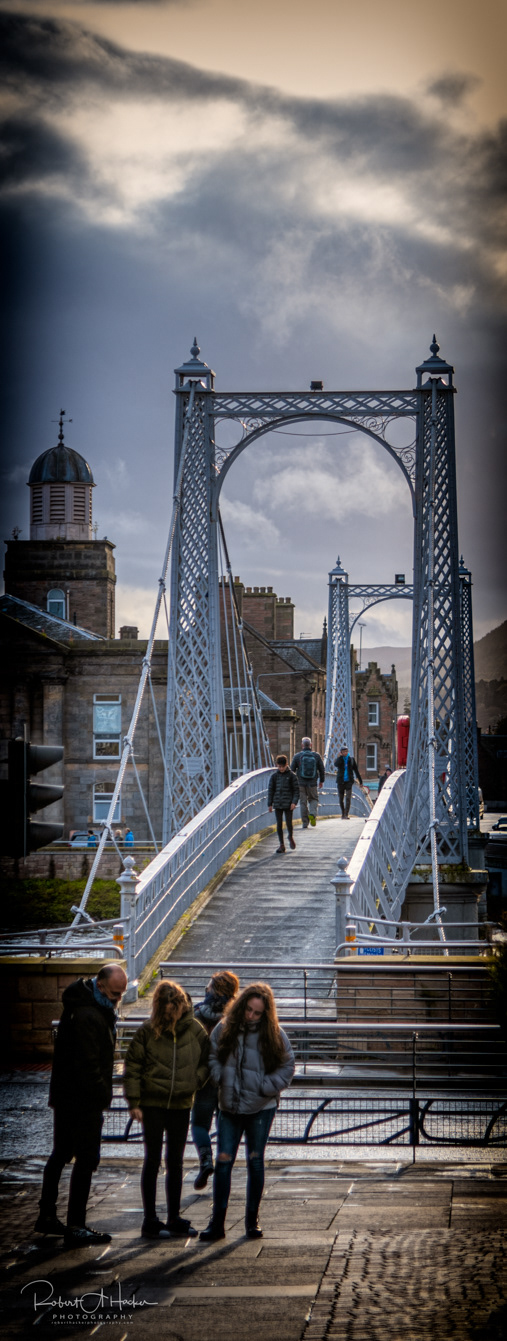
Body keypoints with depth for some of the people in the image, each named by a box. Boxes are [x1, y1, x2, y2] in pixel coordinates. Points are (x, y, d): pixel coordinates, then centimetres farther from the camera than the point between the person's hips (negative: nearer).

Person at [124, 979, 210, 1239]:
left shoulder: (195, 1030, 0)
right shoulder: (147, 1031, -7)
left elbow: (206, 1062, 11)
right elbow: (132, 1067, -4)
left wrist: (195, 1081, -5)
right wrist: (134, 1102, -8)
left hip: (181, 1104, 3)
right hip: (152, 1104, -3)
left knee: (175, 1163, 11)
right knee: (152, 1161, 2)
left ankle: (174, 1219, 20)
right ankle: (150, 1221, 8)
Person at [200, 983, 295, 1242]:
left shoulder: (273, 1035, -5)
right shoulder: (224, 1029, 0)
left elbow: (287, 1067, 1)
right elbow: (212, 1057, 7)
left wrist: (265, 1088, -9)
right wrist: (220, 1080, -8)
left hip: (261, 1108, -1)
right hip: (229, 1107, 1)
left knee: (255, 1161, 7)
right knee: (223, 1160, -2)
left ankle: (252, 1220, 18)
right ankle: (217, 1223, 3)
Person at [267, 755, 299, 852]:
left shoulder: (291, 776, -1)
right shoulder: (274, 776, 5)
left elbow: (296, 790, 0)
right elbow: (270, 790, 10)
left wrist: (294, 802, -10)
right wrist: (270, 804, 6)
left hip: (288, 804, -2)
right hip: (277, 804, 2)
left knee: (289, 823, -3)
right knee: (279, 825, 2)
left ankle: (290, 837, 28)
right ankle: (281, 845, 9)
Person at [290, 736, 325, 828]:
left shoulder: (297, 756, -4)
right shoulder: (316, 756, 0)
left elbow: (292, 770, -1)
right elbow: (322, 770, 5)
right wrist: (322, 781, 20)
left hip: (301, 783, -1)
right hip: (312, 783, 1)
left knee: (303, 802, 7)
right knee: (313, 799, 17)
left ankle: (305, 823, 7)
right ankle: (312, 814, -10)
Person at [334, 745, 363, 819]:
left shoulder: (351, 759, 4)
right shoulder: (339, 759, 2)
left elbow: (356, 770, 10)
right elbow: (336, 764, -22)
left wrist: (360, 781, 10)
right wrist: (341, 756, -13)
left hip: (349, 781, -1)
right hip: (340, 781, 1)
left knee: (348, 798, -14)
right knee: (341, 799, 7)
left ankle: (346, 815, -17)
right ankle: (343, 814, 23)